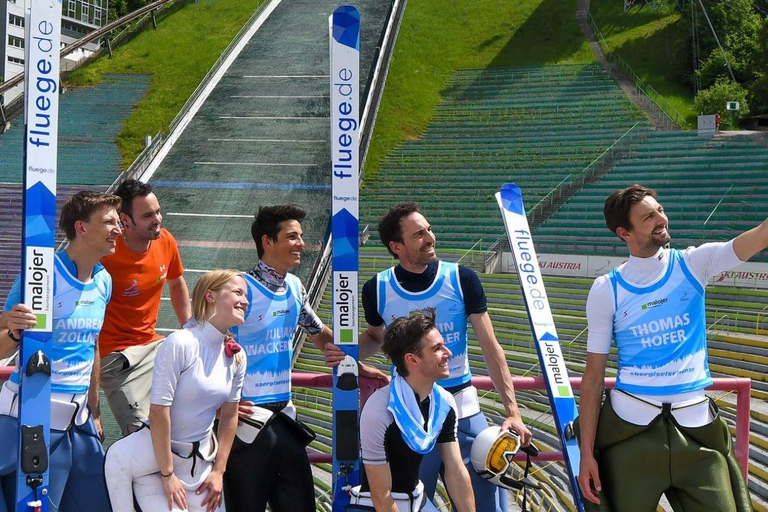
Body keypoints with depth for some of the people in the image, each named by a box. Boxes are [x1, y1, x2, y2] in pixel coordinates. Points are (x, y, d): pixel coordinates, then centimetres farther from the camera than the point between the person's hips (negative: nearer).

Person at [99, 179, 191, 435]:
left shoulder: (165, 241, -1)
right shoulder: (106, 255, -20)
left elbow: (177, 285, 19)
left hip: (152, 343, 7)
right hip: (116, 353, -7)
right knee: (141, 433, -18)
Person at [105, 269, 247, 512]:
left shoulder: (236, 357, 3)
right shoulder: (180, 344, -18)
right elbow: (158, 412, -20)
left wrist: (218, 472, 6)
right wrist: (168, 474, -17)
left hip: (202, 463, 6)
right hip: (155, 461, -6)